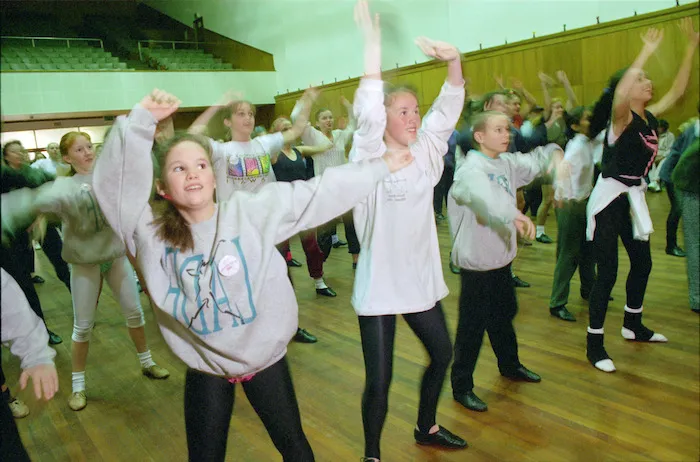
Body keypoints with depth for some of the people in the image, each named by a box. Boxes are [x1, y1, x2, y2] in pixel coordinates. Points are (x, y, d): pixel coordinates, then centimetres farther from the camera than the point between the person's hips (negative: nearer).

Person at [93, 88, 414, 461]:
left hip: (265, 356, 0)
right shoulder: (151, 231, -12)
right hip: (205, 367, 1)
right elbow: (115, 185, -24)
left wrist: (380, 167, -7)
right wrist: (140, 121, -34)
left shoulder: (255, 209, -14)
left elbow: (319, 192, -11)